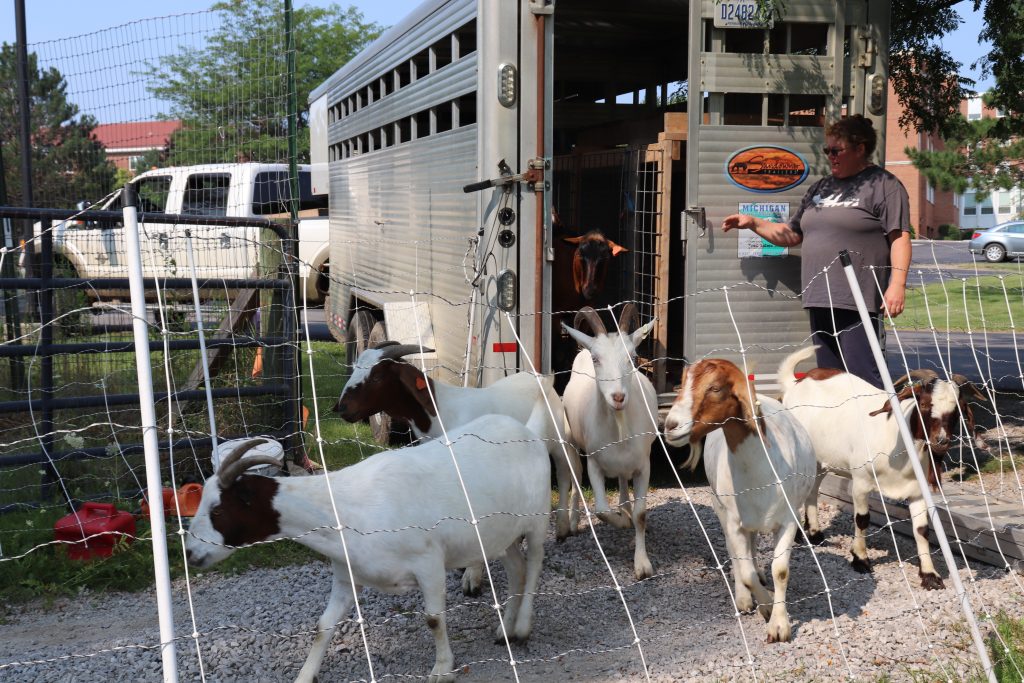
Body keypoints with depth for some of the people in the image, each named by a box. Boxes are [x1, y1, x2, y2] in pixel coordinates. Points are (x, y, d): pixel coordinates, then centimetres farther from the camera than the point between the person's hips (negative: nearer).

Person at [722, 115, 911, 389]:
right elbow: (791, 235, 26)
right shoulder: (822, 188, 21)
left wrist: (897, 284, -19)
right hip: (819, 300, 8)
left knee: (862, 376, -13)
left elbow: (900, 237, -8)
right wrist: (753, 223, 15)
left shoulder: (884, 185, -1)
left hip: (856, 302, -7)